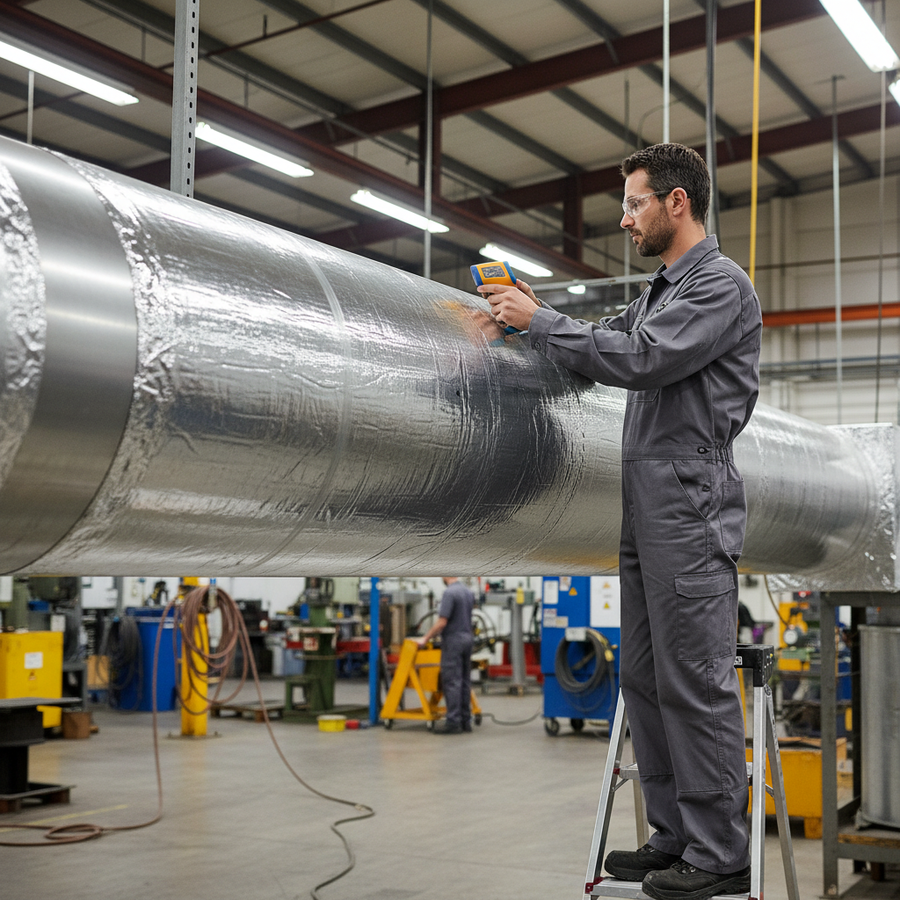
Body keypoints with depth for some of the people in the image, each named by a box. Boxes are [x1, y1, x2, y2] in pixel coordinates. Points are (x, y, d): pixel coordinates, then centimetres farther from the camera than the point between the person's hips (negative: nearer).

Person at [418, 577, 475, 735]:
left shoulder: (449, 593, -17)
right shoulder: (469, 593, 11)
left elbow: (442, 622, -20)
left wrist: (426, 639, -8)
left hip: (453, 641, -9)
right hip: (467, 639, 9)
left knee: (451, 682, -6)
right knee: (464, 681, 9)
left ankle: (453, 722, -7)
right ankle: (465, 720, 11)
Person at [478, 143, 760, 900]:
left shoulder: (722, 285, -9)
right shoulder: (662, 289, 21)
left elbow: (639, 358, -19)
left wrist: (539, 322, -11)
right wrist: (536, 317, 6)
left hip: (691, 510, -10)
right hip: (647, 510, 10)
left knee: (697, 683, -6)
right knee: (645, 678, 12)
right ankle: (675, 834, 21)